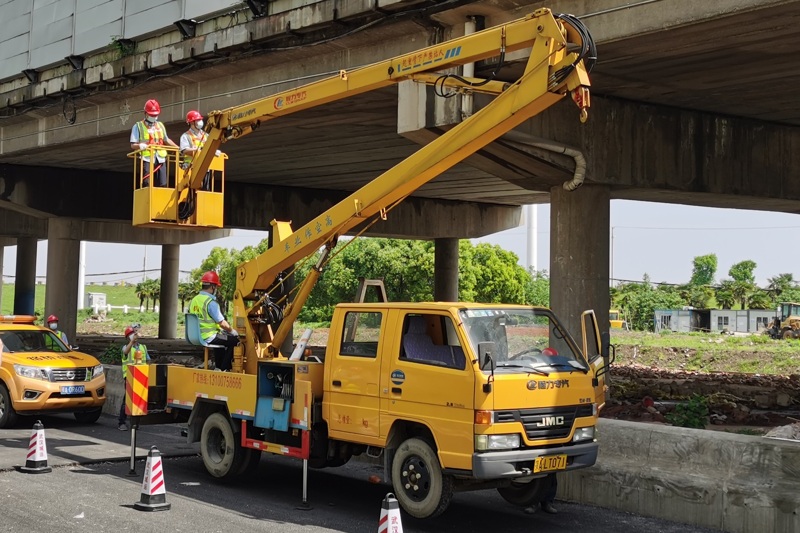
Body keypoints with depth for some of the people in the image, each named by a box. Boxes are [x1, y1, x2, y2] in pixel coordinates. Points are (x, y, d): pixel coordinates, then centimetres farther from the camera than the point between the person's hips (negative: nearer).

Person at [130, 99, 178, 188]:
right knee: (147, 185, -13)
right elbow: (133, 145, 0)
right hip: (147, 159, -4)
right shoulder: (138, 126, 7)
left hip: (160, 159, 4)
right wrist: (140, 146, -21)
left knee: (163, 185, -4)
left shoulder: (160, 125, 22)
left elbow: (166, 140, 34)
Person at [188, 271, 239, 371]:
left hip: (196, 336, 9)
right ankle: (224, 369, 7)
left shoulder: (193, 301, 8)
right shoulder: (211, 302, -18)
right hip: (209, 338, -9)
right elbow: (222, 323, -14)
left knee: (221, 336, 33)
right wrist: (232, 331, 6)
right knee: (234, 340, 3)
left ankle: (218, 366, 34)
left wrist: (220, 328, 21)